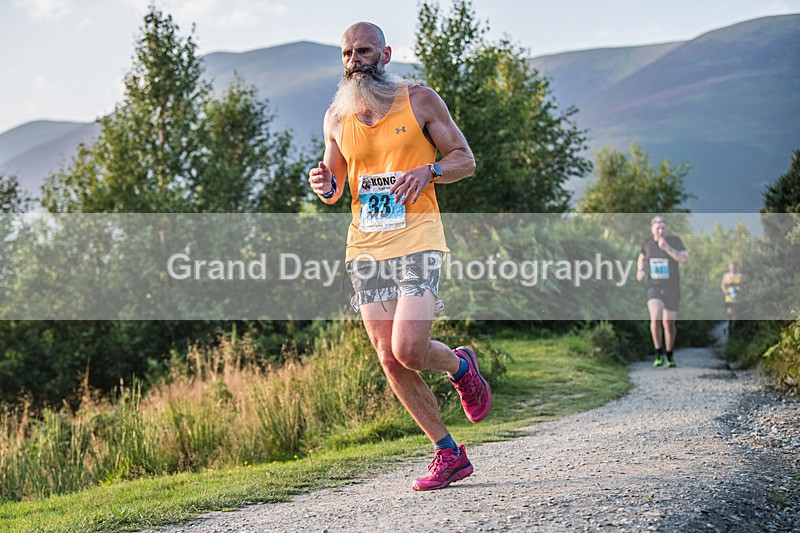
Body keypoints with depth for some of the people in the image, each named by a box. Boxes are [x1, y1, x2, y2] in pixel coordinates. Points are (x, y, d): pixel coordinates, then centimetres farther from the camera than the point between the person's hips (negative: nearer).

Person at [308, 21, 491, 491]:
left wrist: (429, 171, -15)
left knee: (408, 350, -17)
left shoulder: (420, 100, 1)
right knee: (389, 360, 1)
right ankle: (448, 454, 14)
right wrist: (326, 185, -5)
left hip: (417, 240, -4)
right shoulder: (337, 117, 10)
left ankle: (461, 366, 18)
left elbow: (466, 159, 5)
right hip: (365, 246, 4)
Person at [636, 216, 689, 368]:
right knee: (655, 319, -22)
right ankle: (659, 354, -6)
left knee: (669, 323, 10)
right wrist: (640, 271, -1)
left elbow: (685, 260, -20)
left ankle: (669, 355, 34)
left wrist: (667, 248, -30)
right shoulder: (647, 242, 0)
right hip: (654, 288, 1)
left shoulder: (675, 240, -9)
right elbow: (642, 258, 20)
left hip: (672, 289, -1)